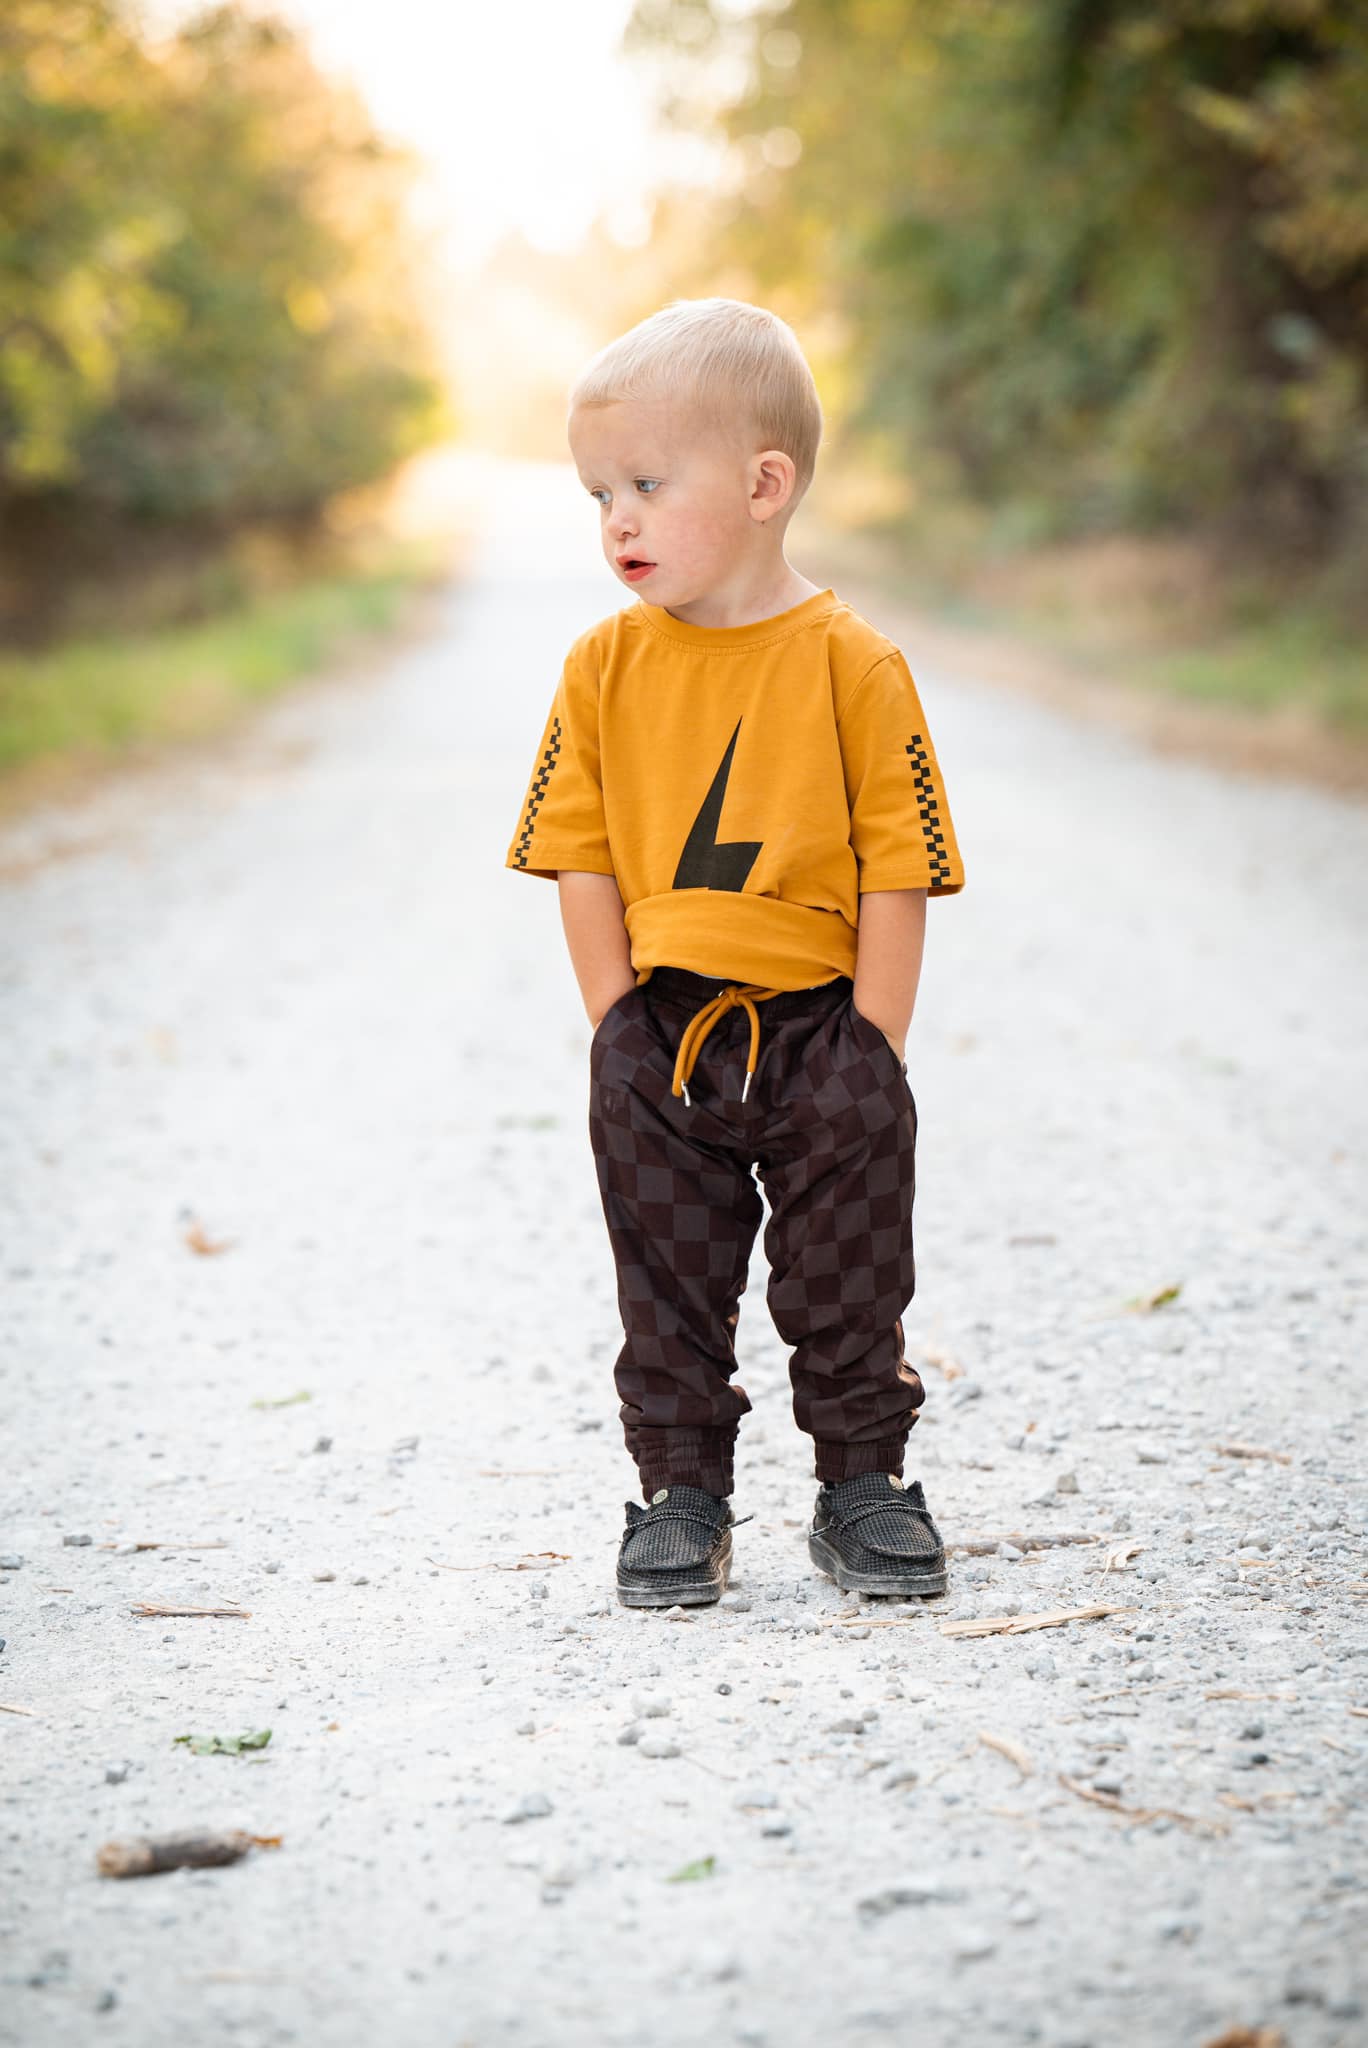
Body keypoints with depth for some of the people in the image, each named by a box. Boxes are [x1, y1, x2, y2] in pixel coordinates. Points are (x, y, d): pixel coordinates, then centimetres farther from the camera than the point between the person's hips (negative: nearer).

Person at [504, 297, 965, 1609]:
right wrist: (625, 1036, -5)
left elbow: (896, 875, -8)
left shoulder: (852, 664, -9)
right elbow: (583, 864, 1)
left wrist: (871, 1060, -11)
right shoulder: (604, 668, 0)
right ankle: (681, 1495, 20)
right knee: (668, 1287, 9)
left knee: (848, 1280, 6)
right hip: (660, 1036, 2)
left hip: (818, 1027, -2)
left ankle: (863, 1484, 21)